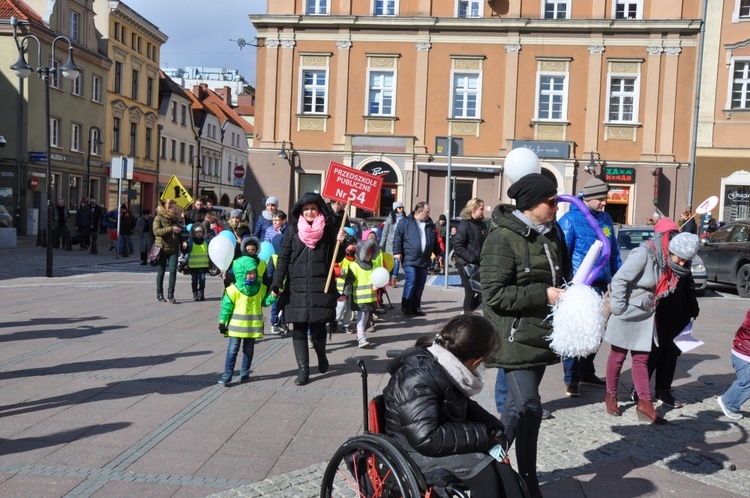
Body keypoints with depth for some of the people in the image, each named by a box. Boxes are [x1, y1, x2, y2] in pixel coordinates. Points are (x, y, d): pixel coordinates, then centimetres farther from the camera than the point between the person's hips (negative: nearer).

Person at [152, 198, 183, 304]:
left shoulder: (175, 219, 12)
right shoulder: (159, 218, -3)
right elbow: (156, 231, -19)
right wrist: (171, 229, -26)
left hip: (173, 249, 4)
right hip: (162, 248, -3)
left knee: (173, 271, -8)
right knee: (161, 272, 7)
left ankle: (170, 295, -5)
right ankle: (159, 294, 18)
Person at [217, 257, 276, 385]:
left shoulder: (260, 288, 2)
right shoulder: (234, 289, -12)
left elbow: (264, 301, 12)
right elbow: (226, 306, -8)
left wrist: (273, 296, -6)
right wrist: (222, 322, -7)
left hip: (253, 325, 4)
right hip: (237, 325, -4)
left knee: (248, 350, 12)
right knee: (232, 350, 0)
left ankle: (245, 373, 22)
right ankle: (227, 374, 5)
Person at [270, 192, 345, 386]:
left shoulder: (328, 230, 4)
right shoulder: (293, 230, 5)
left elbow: (335, 259, 4)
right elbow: (283, 258, 2)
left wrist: (339, 242, -14)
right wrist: (277, 283, -7)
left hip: (321, 287, -1)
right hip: (297, 287, 1)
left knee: (317, 325, -1)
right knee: (299, 328, 2)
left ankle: (321, 355, 30)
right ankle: (303, 369, 11)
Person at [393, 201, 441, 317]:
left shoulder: (430, 225, 15)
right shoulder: (405, 222, -2)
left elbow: (435, 241, 24)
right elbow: (397, 238, -5)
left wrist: (438, 254, 21)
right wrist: (397, 252, -13)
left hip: (424, 260, 6)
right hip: (410, 259, -6)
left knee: (420, 284, 7)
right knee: (411, 281, -13)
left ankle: (415, 307, 16)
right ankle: (405, 307, -4)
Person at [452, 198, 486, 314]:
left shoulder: (482, 225, 11)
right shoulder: (465, 224, -10)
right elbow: (458, 246, -16)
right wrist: (472, 258, -20)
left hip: (478, 264, 7)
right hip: (466, 264, -7)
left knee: (483, 292, 5)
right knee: (470, 292, -2)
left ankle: (467, 312, 23)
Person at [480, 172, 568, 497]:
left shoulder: (551, 233, 9)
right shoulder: (502, 239, -15)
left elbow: (562, 275, 24)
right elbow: (494, 294, -20)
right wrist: (544, 295, -20)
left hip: (540, 334, 8)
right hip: (515, 338, -8)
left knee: (519, 404, 15)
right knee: (529, 408, -9)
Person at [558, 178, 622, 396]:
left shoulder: (606, 219, 11)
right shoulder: (570, 220, -10)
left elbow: (614, 252, 16)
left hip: (602, 285, 7)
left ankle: (587, 373, 31)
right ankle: (571, 380, 8)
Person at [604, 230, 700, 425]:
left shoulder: (669, 264, 0)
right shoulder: (644, 253, -23)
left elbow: (661, 290, 12)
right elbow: (619, 279, -23)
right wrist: (619, 309, -21)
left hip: (645, 316, 7)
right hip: (626, 313, -6)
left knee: (641, 359, 9)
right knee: (618, 356, 7)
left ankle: (645, 403, 13)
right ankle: (611, 396, 22)